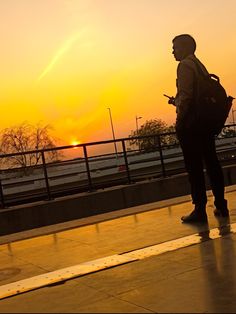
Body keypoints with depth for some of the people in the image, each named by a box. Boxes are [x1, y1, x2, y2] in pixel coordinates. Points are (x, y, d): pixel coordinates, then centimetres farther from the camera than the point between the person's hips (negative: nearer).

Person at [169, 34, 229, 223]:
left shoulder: (185, 65, -8)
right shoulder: (200, 65, 20)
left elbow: (186, 95, -18)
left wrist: (180, 120, -14)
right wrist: (177, 101, 20)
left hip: (190, 124, -9)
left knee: (194, 166, -7)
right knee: (212, 163, 11)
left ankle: (200, 210, -5)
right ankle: (221, 205, 16)